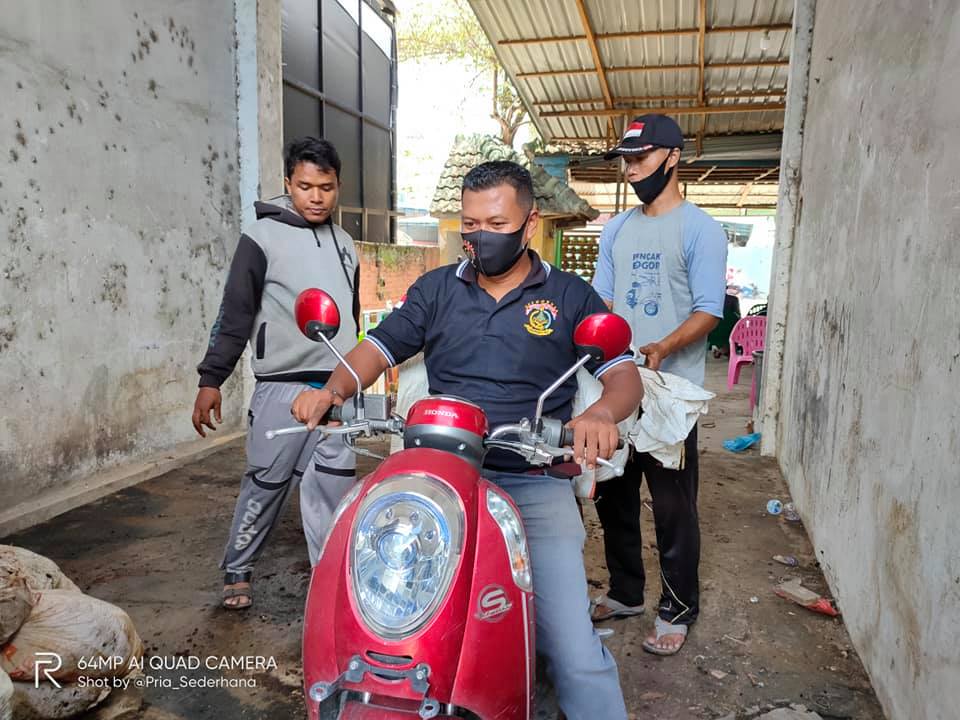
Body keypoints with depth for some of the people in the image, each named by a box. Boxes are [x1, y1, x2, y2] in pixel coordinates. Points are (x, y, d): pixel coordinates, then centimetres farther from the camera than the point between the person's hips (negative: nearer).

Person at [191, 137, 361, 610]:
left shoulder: (344, 244, 15)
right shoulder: (263, 237, -3)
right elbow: (234, 313, -5)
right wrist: (211, 379, -8)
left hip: (339, 388, 5)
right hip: (283, 386, -4)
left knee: (333, 487, 5)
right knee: (266, 483, 4)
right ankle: (237, 571, 22)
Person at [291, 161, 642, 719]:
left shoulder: (572, 296, 5)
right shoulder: (437, 289, 11)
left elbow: (626, 375, -1)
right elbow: (379, 347, 10)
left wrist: (601, 412, -25)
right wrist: (333, 390, -11)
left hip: (536, 485, -1)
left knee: (575, 651, -11)